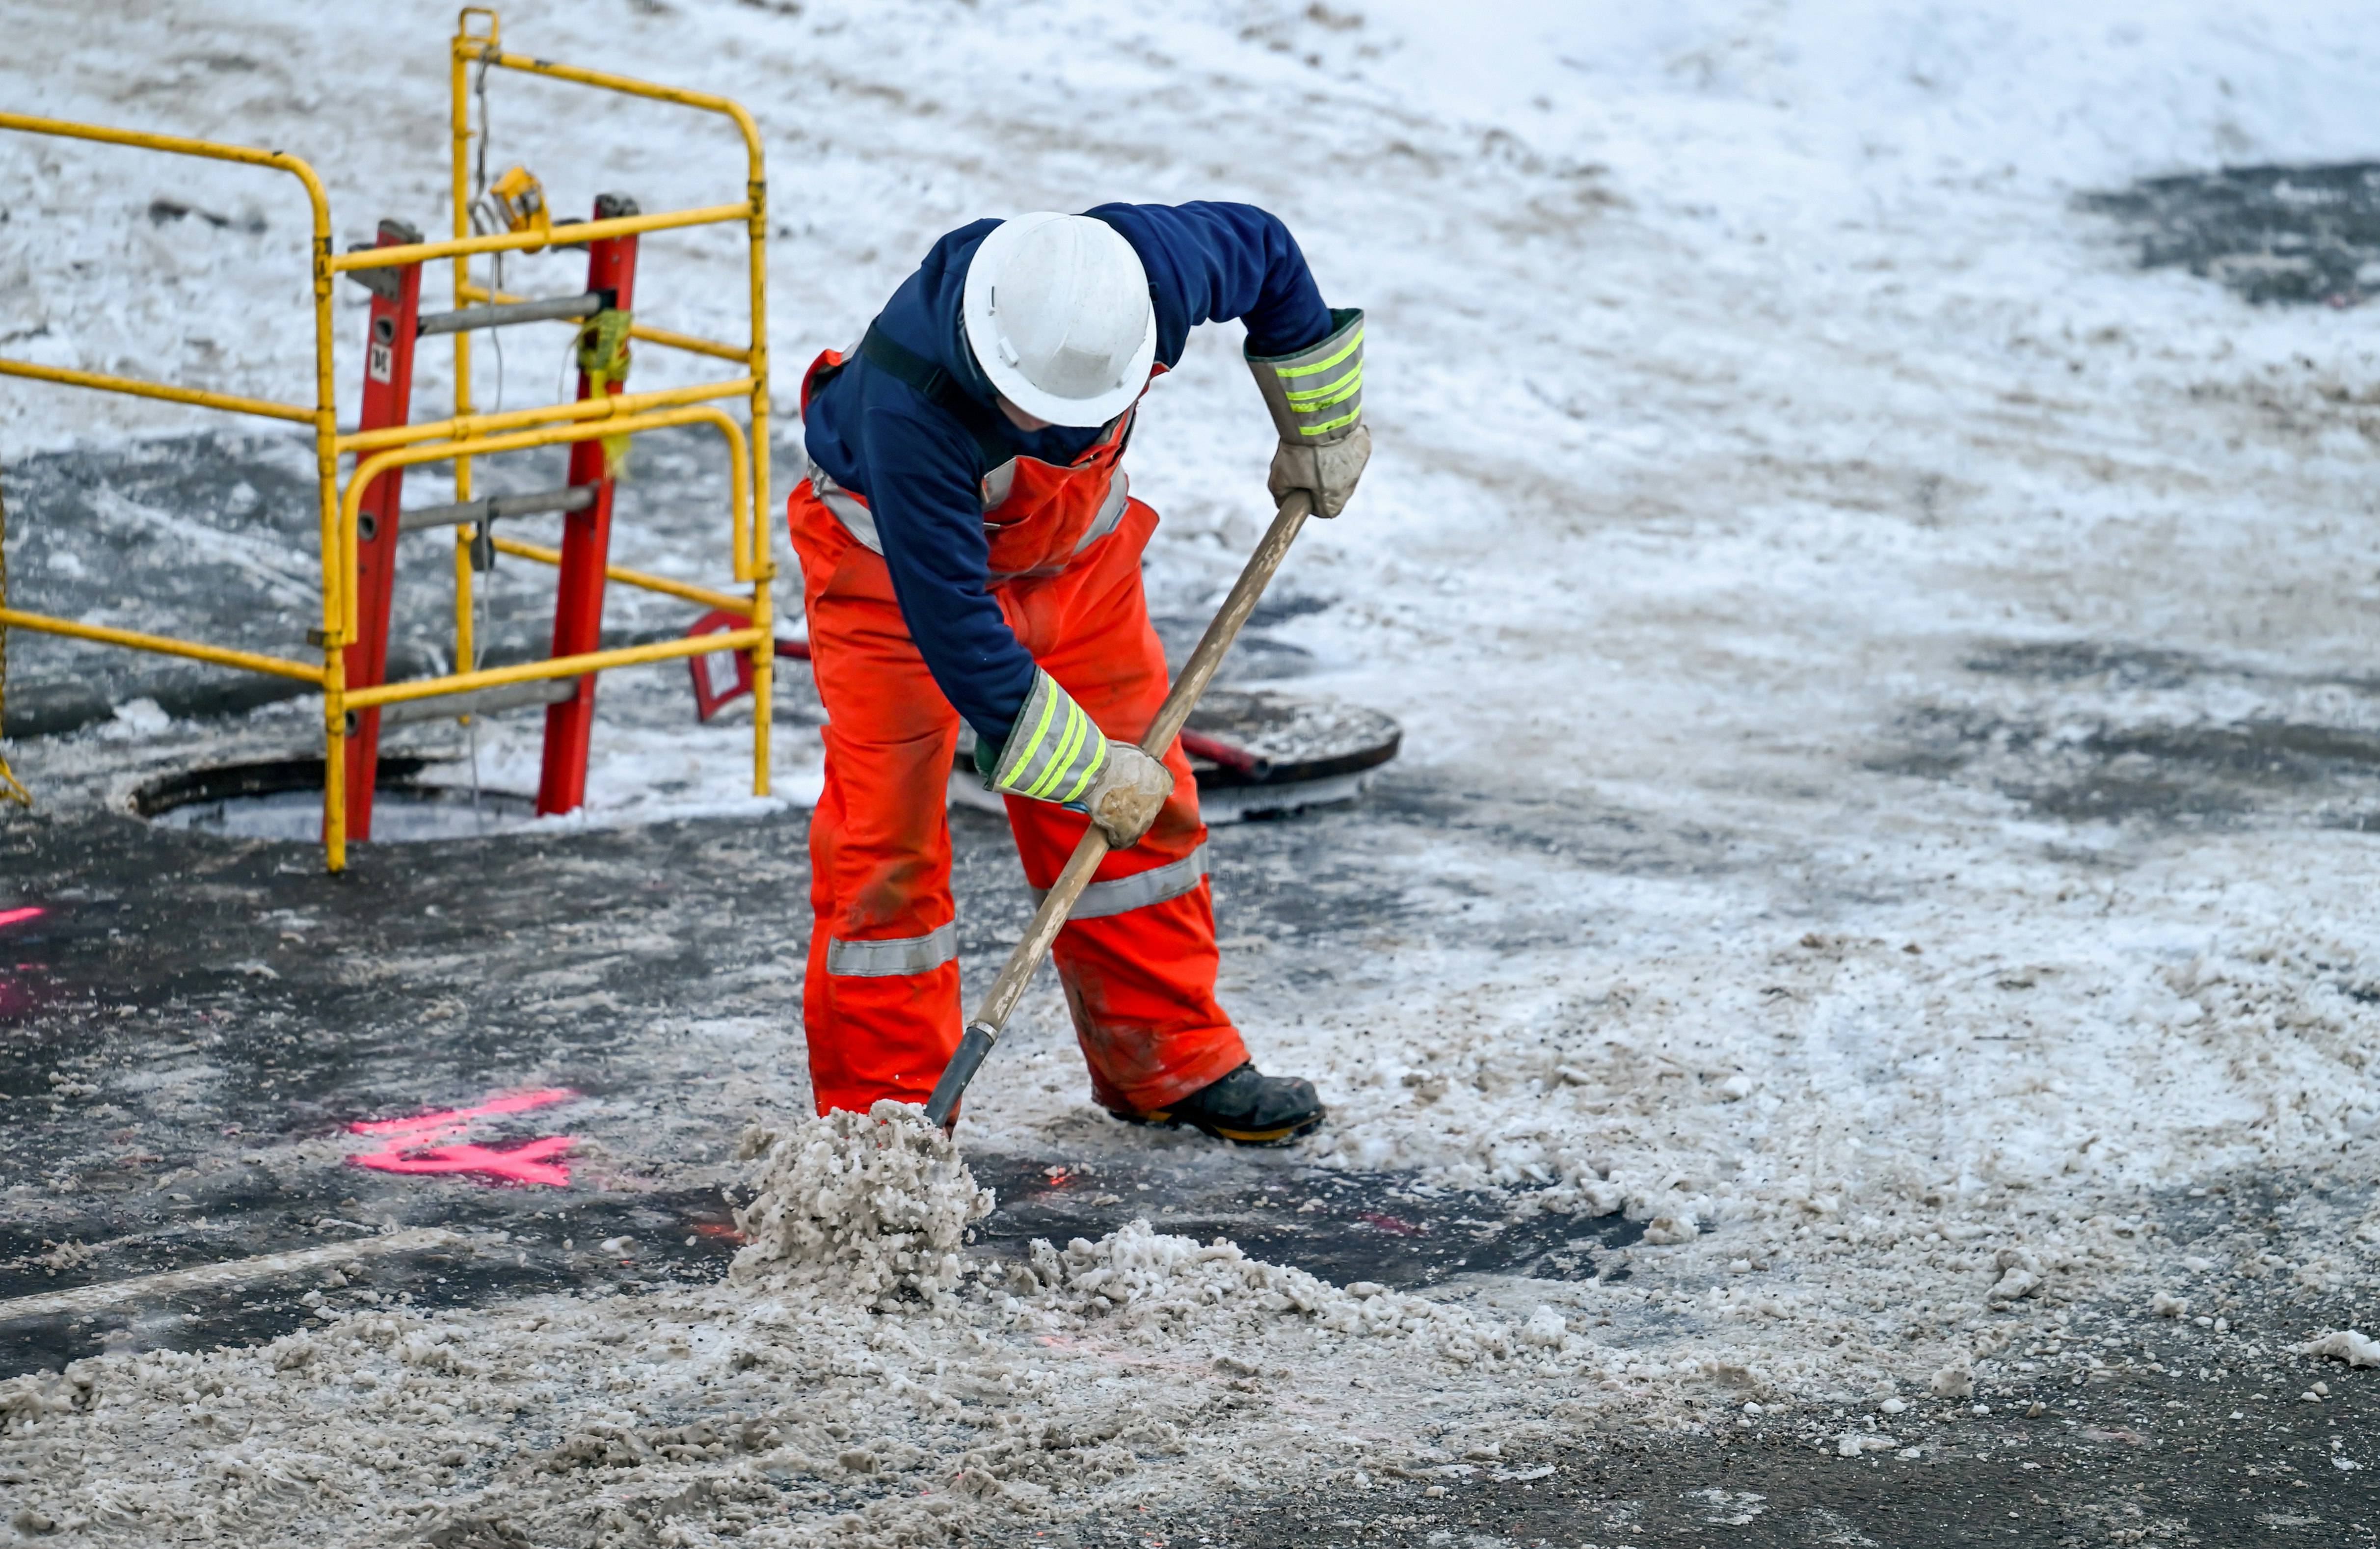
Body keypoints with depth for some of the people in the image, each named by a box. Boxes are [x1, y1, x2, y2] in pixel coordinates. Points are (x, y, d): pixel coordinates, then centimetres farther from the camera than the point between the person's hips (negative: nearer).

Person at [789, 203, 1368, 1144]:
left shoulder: (1150, 266, -32)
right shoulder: (907, 404, -43)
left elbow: (1267, 253, -7)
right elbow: (953, 627, -36)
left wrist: (1321, 426, 3)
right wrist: (1087, 769, -30)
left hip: (1073, 540, 5)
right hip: (898, 558, -5)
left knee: (1146, 801, 8)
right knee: (886, 828, -10)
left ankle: (1169, 1060, 22)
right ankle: (881, 1103, 2)